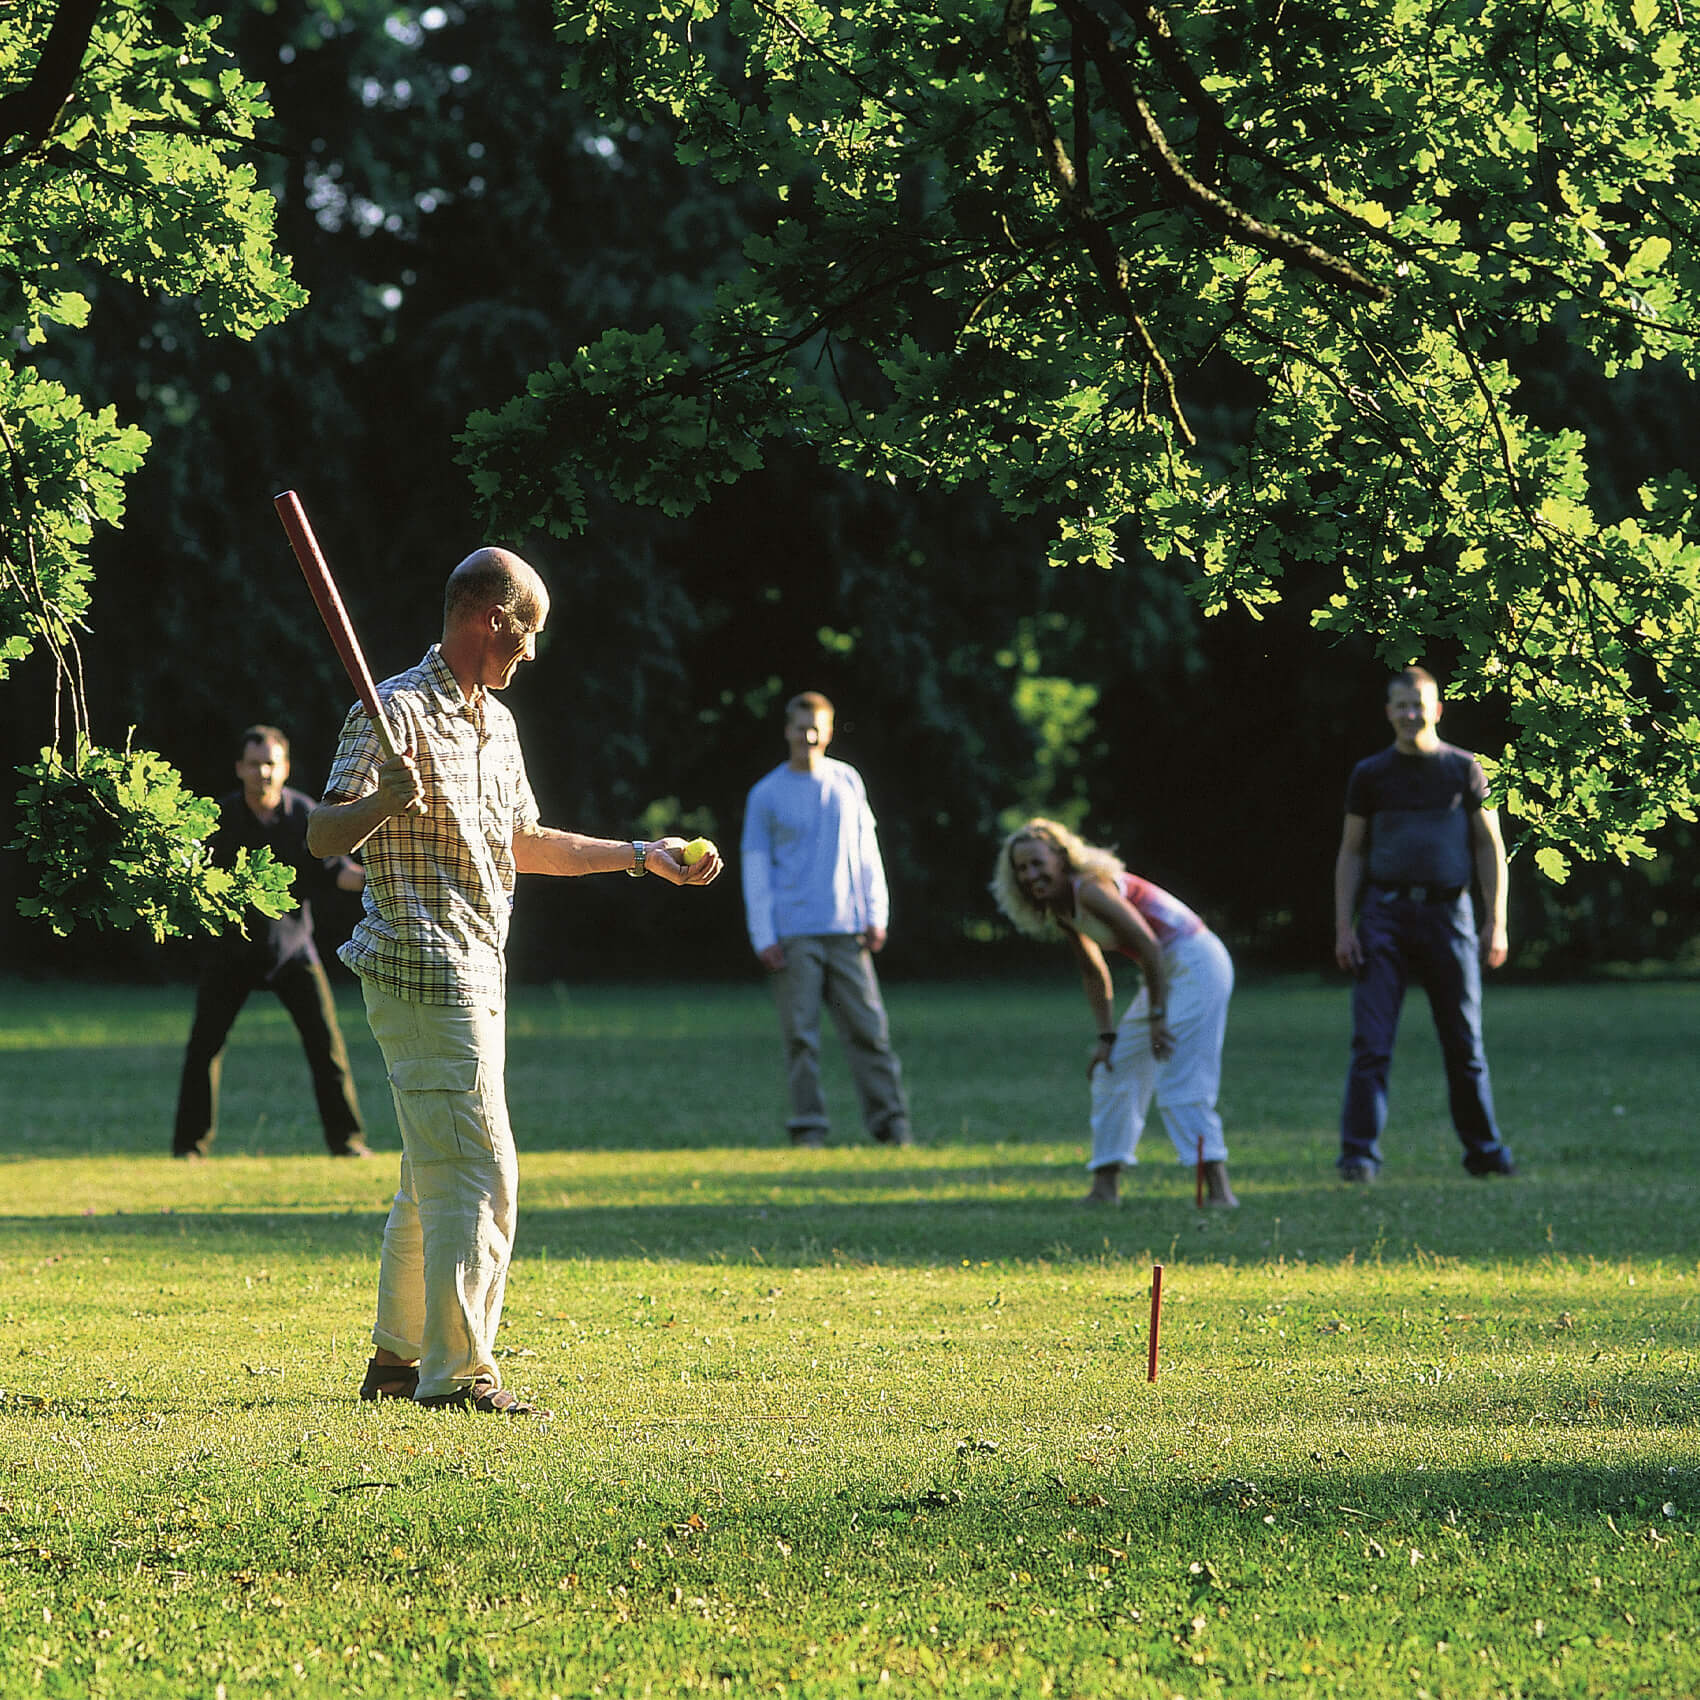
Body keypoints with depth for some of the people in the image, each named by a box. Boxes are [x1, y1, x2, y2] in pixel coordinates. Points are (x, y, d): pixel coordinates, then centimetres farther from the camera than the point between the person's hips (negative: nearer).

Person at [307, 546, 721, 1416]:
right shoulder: (398, 710, -12)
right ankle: (456, 1372, -10)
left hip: (475, 976, 10)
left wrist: (640, 854, 29)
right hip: (425, 973, -10)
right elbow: (324, 835, -17)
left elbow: (520, 845, 28)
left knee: (435, 1174, 15)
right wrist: (381, 802, -37)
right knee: (478, 1171, -12)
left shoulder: (495, 721, 17)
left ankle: (397, 1359, 23)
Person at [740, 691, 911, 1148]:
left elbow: (866, 850, 15)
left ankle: (890, 1120, -1)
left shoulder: (847, 782, 11)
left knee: (868, 1026, -3)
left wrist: (876, 916, 7)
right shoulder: (766, 795, 5)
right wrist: (763, 936, -2)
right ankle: (808, 1125, 0)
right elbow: (755, 867, 5)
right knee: (800, 1033, -4)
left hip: (846, 930, 2)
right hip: (794, 934, -2)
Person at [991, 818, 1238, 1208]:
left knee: (1179, 1080, -17)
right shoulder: (1059, 911, 7)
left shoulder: (1090, 889, -21)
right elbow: (1094, 973, 15)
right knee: (1113, 1069, 12)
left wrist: (1157, 1015, -19)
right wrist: (1106, 1036, 7)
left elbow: (1149, 944, -23)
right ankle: (1106, 1186, 18)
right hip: (1165, 971, 10)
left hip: (1195, 962, -10)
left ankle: (1218, 1188, -19)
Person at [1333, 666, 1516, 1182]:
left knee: (1464, 1042, 5)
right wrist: (1344, 926, 0)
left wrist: (1496, 922, 0)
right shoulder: (1370, 775, 7)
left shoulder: (1464, 770, 6)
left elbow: (1490, 846, 8)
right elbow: (1351, 854, 10)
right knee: (1371, 1044, -9)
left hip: (1447, 912, 0)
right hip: (1385, 912, 0)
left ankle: (1483, 1149, 16)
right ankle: (1359, 1154, -8)